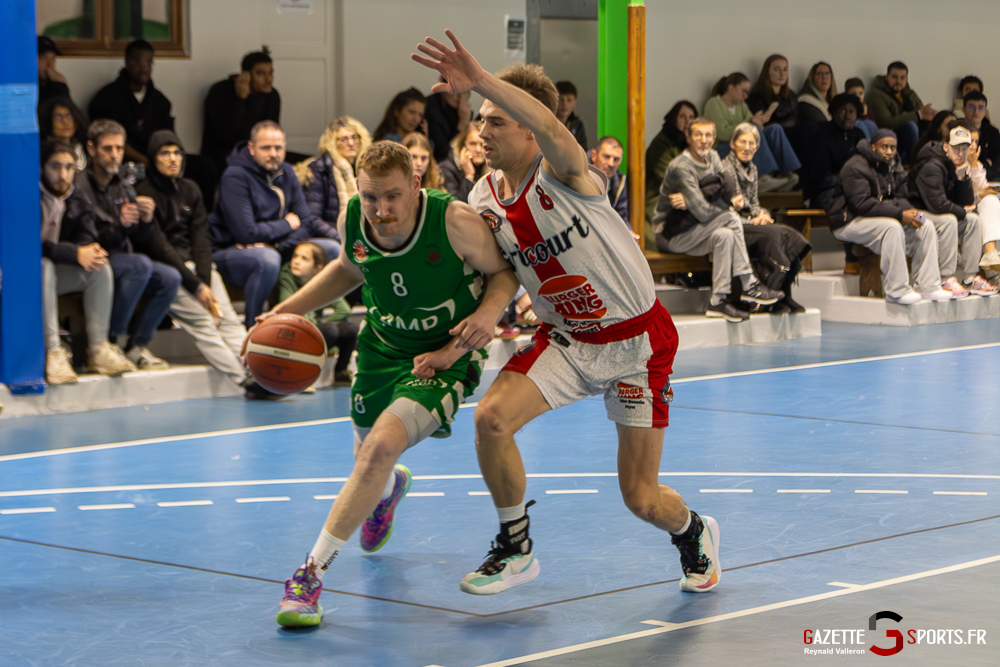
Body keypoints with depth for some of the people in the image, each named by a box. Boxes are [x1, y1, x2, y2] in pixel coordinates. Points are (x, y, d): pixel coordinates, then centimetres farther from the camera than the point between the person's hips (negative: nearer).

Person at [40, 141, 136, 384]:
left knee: (100, 268, -15)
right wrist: (75, 253, -28)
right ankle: (52, 352, -40)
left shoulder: (77, 202, 6)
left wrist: (89, 251, -29)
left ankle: (98, 349, -16)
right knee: (43, 265, -38)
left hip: (56, 273, 6)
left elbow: (86, 239, -3)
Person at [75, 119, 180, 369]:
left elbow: (139, 239, 13)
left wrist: (146, 221, -9)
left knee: (170, 278, -12)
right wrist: (117, 225, -29)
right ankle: (109, 340, -23)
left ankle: (136, 346, -3)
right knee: (141, 264, -31)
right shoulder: (79, 186, -11)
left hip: (122, 259, 7)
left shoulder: (123, 187, 13)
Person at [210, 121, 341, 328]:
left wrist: (280, 246, -18)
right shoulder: (235, 177, -16)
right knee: (267, 259, -41)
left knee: (332, 249, -10)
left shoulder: (286, 172, 6)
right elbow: (247, 233, -23)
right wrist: (287, 225, -8)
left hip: (274, 248, 7)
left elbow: (304, 221, 2)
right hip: (229, 251, -7)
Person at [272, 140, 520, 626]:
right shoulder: (352, 221, -14)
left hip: (445, 354, -5)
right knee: (368, 458, 21)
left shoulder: (454, 222, -27)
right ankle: (389, 490, 64)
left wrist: (489, 312, -30)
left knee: (382, 447, -26)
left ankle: (311, 574, -19)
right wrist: (285, 311, 0)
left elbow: (504, 270, -10)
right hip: (383, 345, 5)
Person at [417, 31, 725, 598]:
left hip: (637, 342, -5)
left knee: (642, 500, -2)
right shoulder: (484, 199, -3)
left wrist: (480, 79, -59)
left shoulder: (562, 172, -22)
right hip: (566, 338, 5)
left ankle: (694, 534, 37)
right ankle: (516, 550, 1)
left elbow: (552, 128, -47)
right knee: (492, 417, -21)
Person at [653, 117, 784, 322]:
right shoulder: (681, 168, -21)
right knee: (730, 219, -22)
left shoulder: (713, 158, 6)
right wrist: (730, 205, -9)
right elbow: (703, 213, -24)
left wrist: (691, 203, -17)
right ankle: (750, 285, -19)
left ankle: (719, 301, -23)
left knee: (724, 235, -23)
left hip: (694, 230, 7)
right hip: (671, 234, -7)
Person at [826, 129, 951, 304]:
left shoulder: (893, 165, 11)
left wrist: (910, 211, -13)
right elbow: (862, 204, -26)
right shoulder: (855, 168, -17)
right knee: (892, 227, -36)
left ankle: (928, 286, -7)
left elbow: (900, 197, 13)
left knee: (926, 227, -8)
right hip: (849, 222, -9)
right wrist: (900, 215, -29)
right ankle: (896, 290, -32)